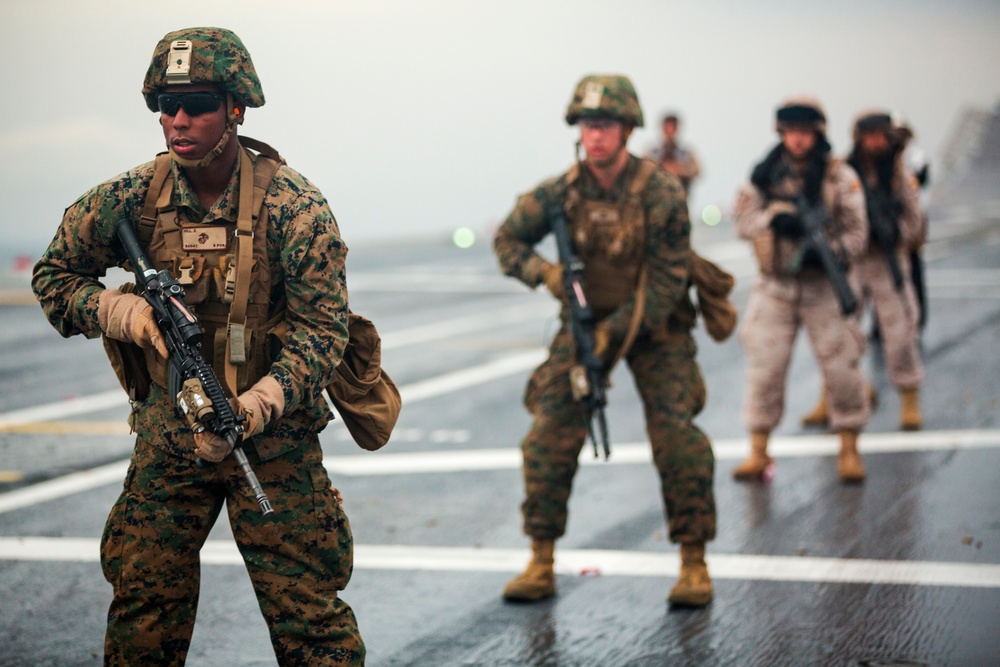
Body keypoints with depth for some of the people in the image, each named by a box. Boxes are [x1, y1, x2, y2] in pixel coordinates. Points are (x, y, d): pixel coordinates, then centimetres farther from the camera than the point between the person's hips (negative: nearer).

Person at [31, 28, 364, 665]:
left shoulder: (293, 204, -15)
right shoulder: (130, 199, -5)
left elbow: (324, 326, -16)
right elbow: (54, 277, 7)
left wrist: (254, 408, -29)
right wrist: (117, 310, -14)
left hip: (274, 440, -3)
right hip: (168, 438, 3)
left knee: (307, 610, -1)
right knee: (142, 603, 9)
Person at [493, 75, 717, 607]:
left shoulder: (661, 193, -20)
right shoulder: (562, 192, -11)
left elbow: (666, 281, -18)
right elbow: (507, 239, 2)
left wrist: (616, 331, -25)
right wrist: (543, 271, -17)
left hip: (655, 325, -3)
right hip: (586, 319, 3)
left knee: (677, 435, -14)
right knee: (548, 434, -7)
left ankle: (693, 563, 0)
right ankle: (541, 564, 5)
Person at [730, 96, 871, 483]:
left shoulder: (840, 177, -1)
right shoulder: (766, 174, 6)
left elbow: (856, 232, -4)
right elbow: (742, 217, -2)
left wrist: (829, 252, -23)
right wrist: (775, 219, -20)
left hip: (823, 285, -2)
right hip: (774, 287, 2)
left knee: (841, 366, -2)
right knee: (764, 368, 0)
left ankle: (849, 449, 13)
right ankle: (758, 452, 12)